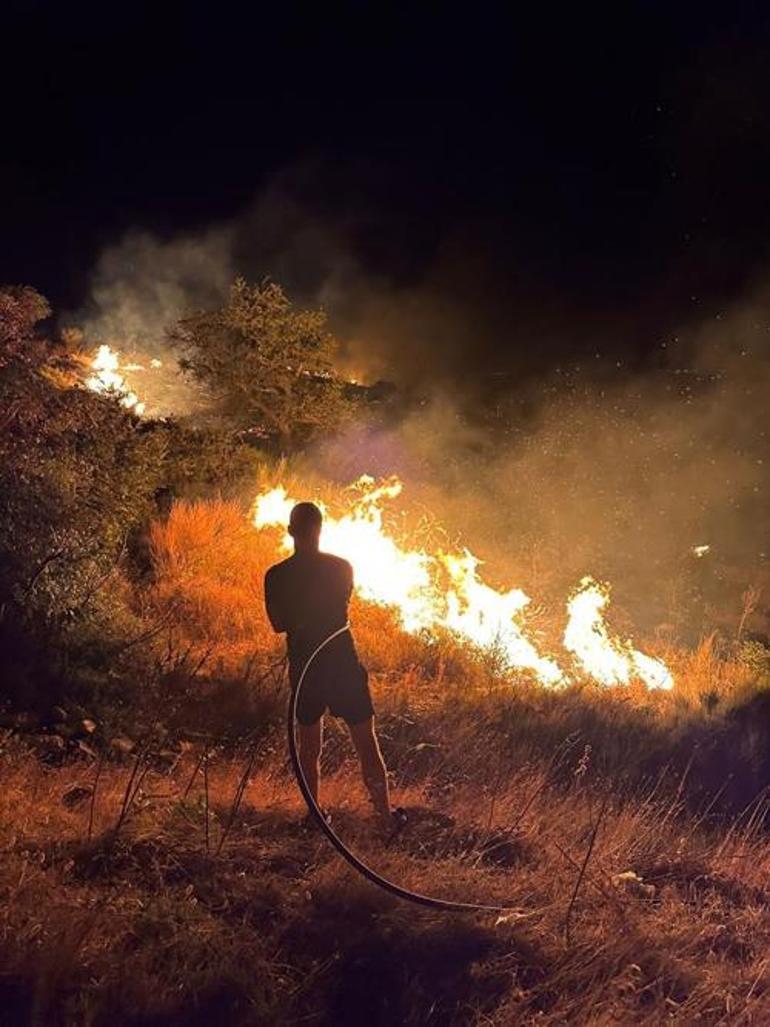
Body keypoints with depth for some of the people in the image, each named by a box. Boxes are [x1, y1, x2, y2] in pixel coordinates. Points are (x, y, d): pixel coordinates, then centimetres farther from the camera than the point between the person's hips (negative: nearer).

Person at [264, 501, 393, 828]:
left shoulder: (276, 577, -7)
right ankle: (384, 814, 4)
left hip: (304, 668, 1)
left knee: (309, 746, 17)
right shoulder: (341, 568, -7)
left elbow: (278, 625, 1)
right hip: (343, 663, -1)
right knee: (367, 744, 5)